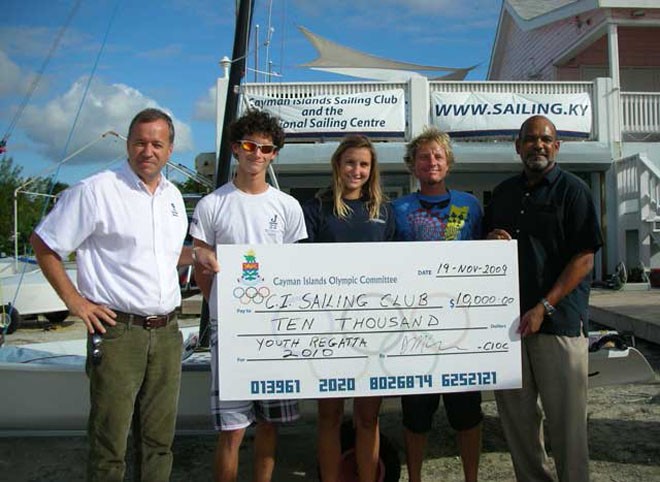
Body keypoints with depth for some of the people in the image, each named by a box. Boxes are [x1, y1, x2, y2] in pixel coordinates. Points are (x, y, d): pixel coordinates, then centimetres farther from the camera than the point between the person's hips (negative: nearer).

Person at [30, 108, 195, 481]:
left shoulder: (173, 195, 12)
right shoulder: (96, 191, -7)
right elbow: (43, 244, -3)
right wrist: (75, 301, -7)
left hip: (167, 332, 6)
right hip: (118, 331, -6)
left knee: (159, 441, 15)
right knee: (110, 447, 2)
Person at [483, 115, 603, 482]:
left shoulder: (573, 190, -1)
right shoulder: (503, 193, 16)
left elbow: (584, 259, -8)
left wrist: (544, 307, -16)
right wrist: (491, 241, 0)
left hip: (559, 319, -5)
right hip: (507, 317, 5)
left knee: (566, 415, 1)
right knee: (515, 411, 9)